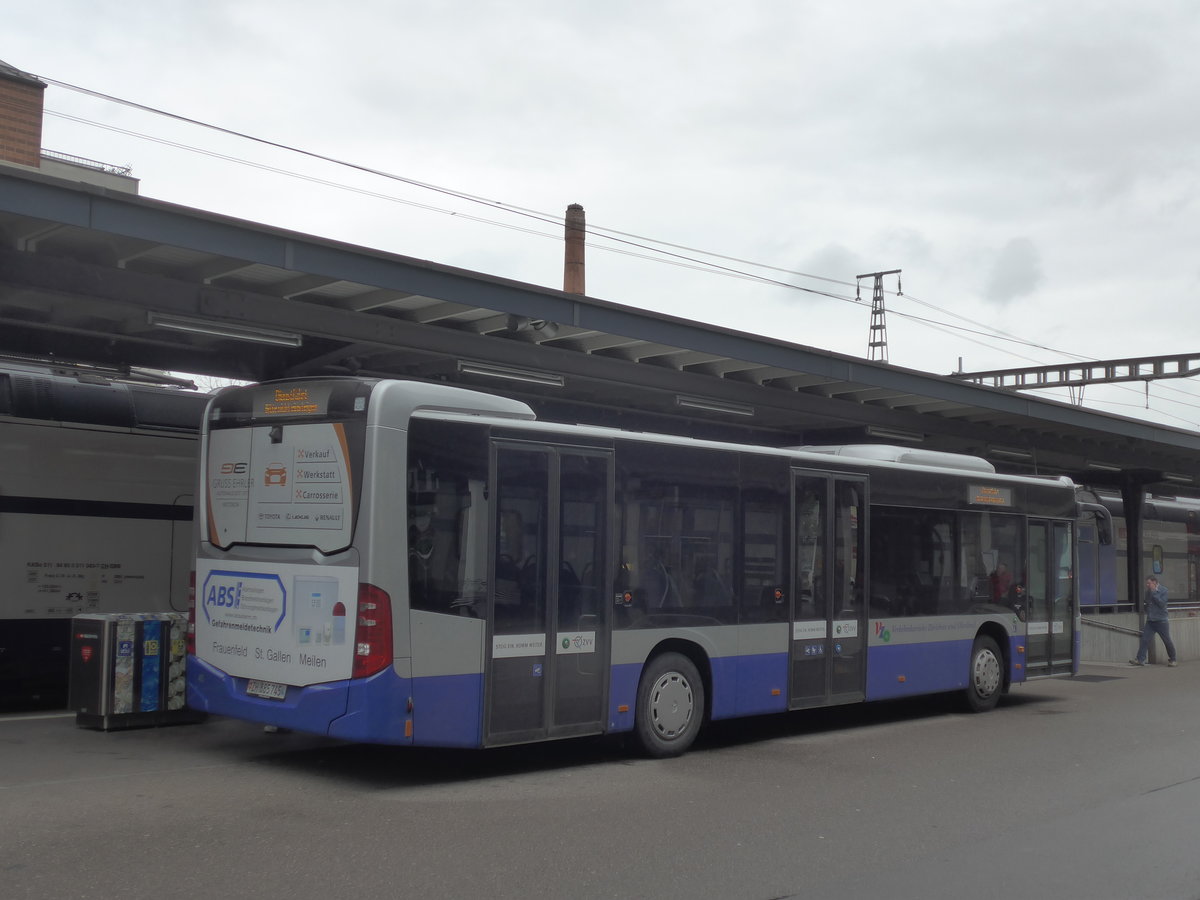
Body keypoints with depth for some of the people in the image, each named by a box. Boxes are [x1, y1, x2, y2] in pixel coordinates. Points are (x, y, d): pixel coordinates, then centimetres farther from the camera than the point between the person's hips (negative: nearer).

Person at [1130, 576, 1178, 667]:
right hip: (1150, 621, 5)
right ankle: (1140, 659, -8)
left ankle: (1172, 660, 19)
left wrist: (1154, 592, -18)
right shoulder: (1148, 592, 10)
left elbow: (1161, 603, -18)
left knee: (1167, 641, 4)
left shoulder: (1163, 590, -6)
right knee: (1145, 639, -5)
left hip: (1161, 621, -5)